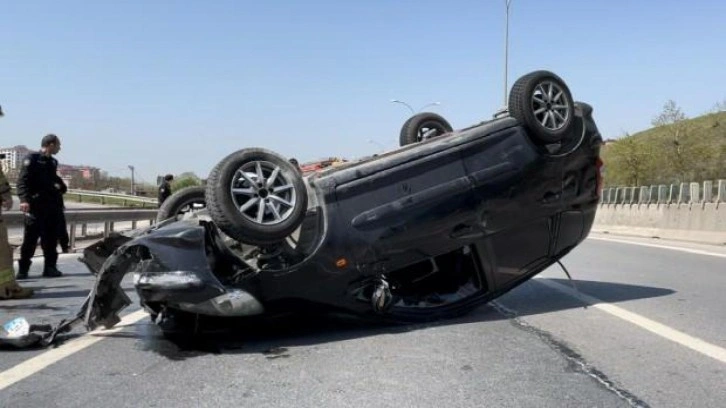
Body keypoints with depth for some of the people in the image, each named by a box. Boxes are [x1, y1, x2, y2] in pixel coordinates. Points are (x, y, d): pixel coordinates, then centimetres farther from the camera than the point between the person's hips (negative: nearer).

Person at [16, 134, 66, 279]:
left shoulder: (52, 162, 17)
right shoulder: (32, 159, -6)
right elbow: (22, 181, -13)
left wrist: (60, 186, 6)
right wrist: (24, 199, -26)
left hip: (52, 207, 7)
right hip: (36, 206, -7)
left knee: (51, 239, 9)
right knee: (30, 239, -4)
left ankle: (50, 268, 15)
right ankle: (23, 269, 3)